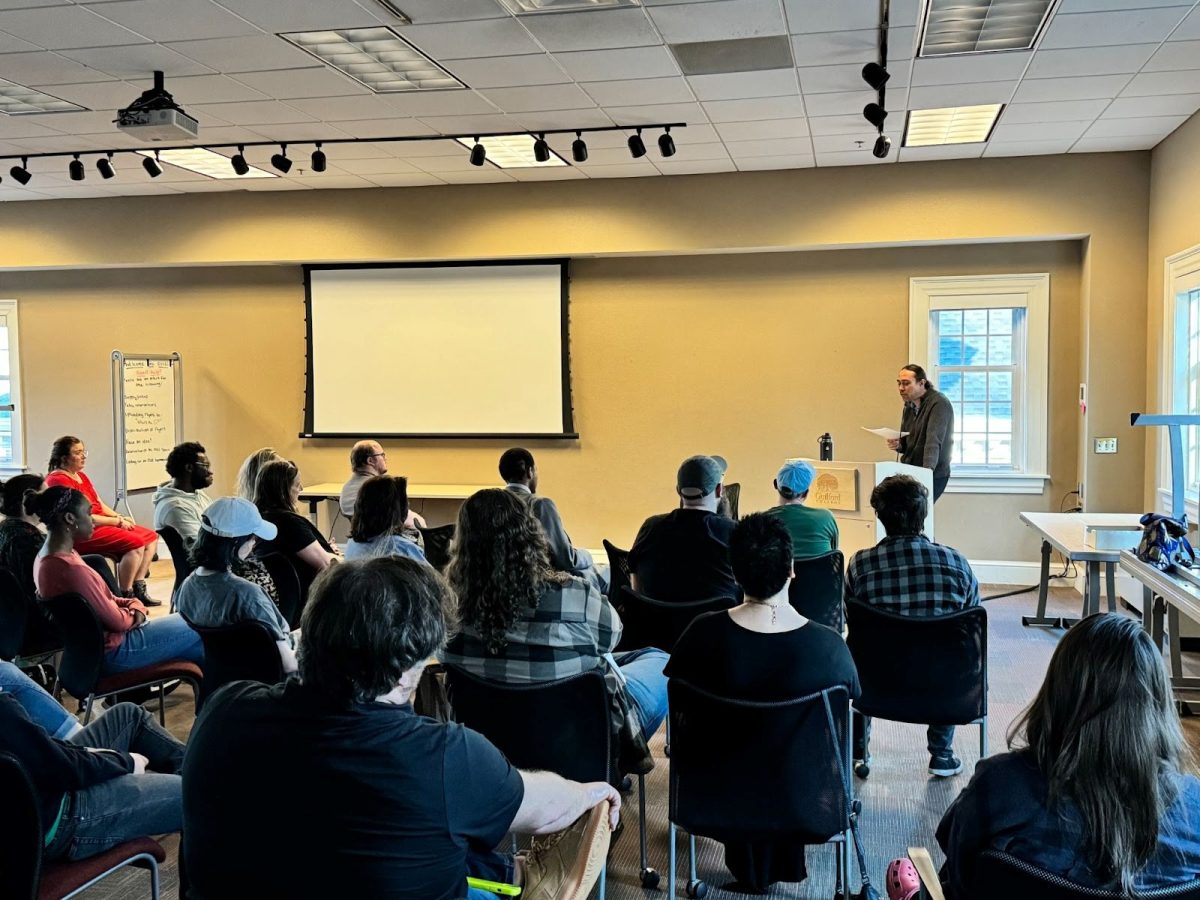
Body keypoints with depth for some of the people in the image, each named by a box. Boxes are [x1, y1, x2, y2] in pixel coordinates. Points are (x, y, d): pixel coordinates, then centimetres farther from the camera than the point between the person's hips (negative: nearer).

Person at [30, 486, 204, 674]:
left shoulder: (48, 557, 2)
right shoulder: (71, 570, -31)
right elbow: (117, 621, -21)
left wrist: (131, 604, -5)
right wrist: (135, 612, -1)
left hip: (100, 639, 9)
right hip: (111, 651, -9)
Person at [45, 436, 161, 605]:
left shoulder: (81, 476, 17)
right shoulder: (58, 480, -14)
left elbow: (99, 504, 18)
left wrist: (120, 517, 0)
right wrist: (117, 521, -14)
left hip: (100, 526, 11)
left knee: (151, 537, 5)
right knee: (136, 542, -26)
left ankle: (138, 589, 2)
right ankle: (125, 595, -17)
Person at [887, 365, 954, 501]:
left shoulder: (939, 403, -13)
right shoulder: (909, 406, 11)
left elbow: (934, 441, -25)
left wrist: (927, 471, -36)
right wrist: (898, 445, -4)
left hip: (934, 474, -7)